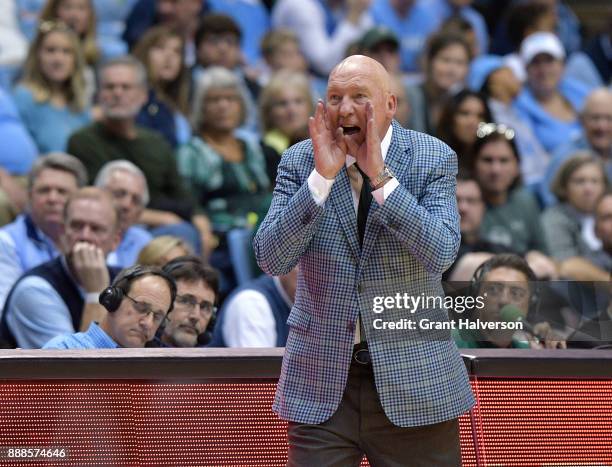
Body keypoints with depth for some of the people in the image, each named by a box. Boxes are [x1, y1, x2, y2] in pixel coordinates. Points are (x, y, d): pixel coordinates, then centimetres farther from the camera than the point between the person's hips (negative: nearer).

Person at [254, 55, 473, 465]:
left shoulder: (434, 159, -2)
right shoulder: (300, 162, 1)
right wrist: (322, 177, -18)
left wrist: (380, 176, -21)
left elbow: (440, 254, -16)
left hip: (413, 380, -1)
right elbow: (271, 260, -10)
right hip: (322, 381, 1)